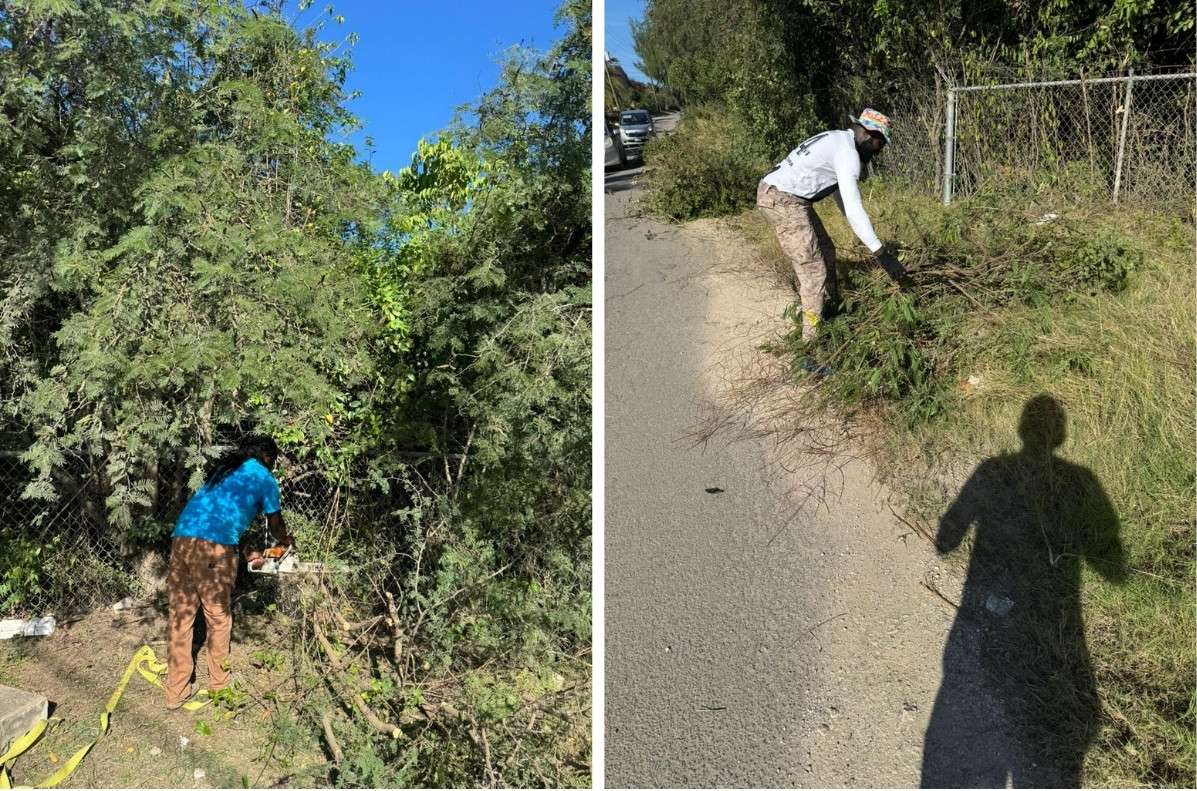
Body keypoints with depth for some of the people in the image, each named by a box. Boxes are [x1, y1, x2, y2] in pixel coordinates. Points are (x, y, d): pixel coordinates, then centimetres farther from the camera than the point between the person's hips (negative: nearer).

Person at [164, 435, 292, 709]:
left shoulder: (224, 468, 28)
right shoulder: (264, 479, 10)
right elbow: (275, 525, 23)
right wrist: (287, 541, 46)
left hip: (181, 539, 6)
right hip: (214, 548, -6)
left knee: (180, 617, 11)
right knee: (218, 617, 13)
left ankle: (176, 692, 18)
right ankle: (218, 678, 30)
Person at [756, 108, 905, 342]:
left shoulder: (838, 140, 15)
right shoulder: (848, 153, -16)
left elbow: (840, 192, 26)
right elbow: (853, 208, -24)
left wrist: (862, 230, 29)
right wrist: (881, 253, -24)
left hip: (787, 197, 10)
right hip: (783, 201, -10)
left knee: (826, 252, 20)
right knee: (813, 269, -7)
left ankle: (831, 310, 34)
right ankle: (812, 338, -1)